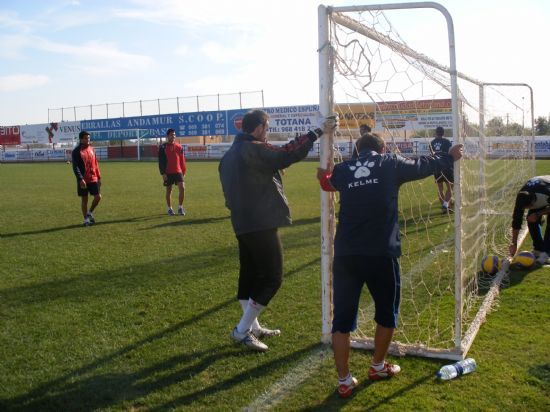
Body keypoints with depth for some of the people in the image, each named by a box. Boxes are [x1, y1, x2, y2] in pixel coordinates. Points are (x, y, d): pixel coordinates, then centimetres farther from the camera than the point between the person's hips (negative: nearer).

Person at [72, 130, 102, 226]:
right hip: (83, 180, -4)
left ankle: (90, 213, 22)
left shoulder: (91, 149, 10)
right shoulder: (76, 151, -6)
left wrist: (99, 177, 13)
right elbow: (75, 167, -12)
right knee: (84, 199, 4)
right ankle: (86, 219, 16)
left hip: (93, 179, 4)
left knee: (98, 197, -1)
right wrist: (80, 179, -22)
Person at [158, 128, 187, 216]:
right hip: (168, 173, -2)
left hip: (178, 171, 2)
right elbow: (161, 161, -4)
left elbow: (182, 159, 12)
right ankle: (169, 209, 19)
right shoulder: (163, 147, -2)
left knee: (182, 188, -9)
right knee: (169, 191, 6)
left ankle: (180, 208, 3)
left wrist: (184, 171, 10)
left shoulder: (179, 146, 7)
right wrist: (163, 173, -10)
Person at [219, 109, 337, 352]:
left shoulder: (228, 155, 13)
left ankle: (253, 327, 28)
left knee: (249, 275, 17)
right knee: (272, 278, -1)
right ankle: (242, 331, 1)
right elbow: (288, 154, -22)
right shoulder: (255, 150, -15)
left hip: (241, 225, 10)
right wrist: (318, 132, -16)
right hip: (262, 225, -9)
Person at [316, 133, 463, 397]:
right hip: (381, 254, -2)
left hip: (345, 255, 2)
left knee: (342, 320, 11)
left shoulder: (343, 169, 11)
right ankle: (378, 367, 37)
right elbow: (423, 166, 21)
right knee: (387, 314, 23)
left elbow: (327, 183, 31)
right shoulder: (391, 164, 6)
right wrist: (449, 157, 37)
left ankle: (344, 381, 16)